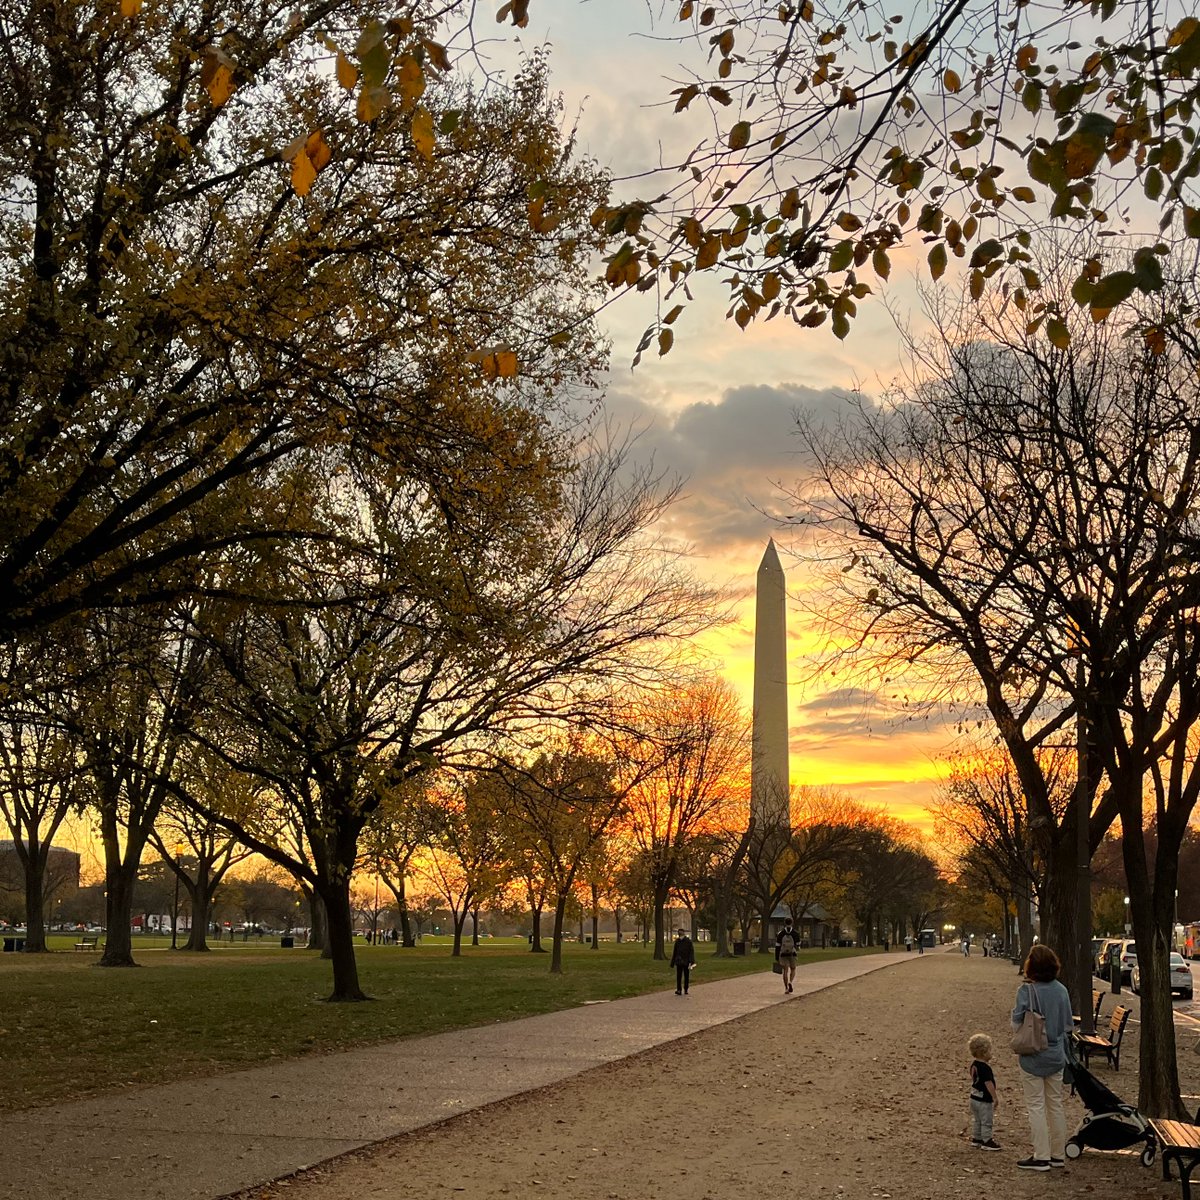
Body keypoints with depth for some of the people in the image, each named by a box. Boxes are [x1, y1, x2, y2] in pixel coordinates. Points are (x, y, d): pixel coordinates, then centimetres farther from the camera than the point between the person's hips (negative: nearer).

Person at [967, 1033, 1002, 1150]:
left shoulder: (974, 1064, 4)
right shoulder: (985, 1068, -25)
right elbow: (989, 1083, -24)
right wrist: (995, 1097, -19)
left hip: (974, 1097, 9)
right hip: (984, 1099, -9)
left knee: (977, 1120, 20)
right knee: (986, 1121, 3)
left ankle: (976, 1139, 28)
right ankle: (986, 1141, 10)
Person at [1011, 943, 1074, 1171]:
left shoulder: (1026, 990, -18)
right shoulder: (1061, 990, -2)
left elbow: (1017, 1024, -15)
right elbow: (1069, 1025, 6)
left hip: (1033, 1057, -5)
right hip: (1056, 1056, 5)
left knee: (1036, 1106, 3)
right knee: (1055, 1104, 14)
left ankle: (1041, 1156, 6)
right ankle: (1058, 1154, 22)